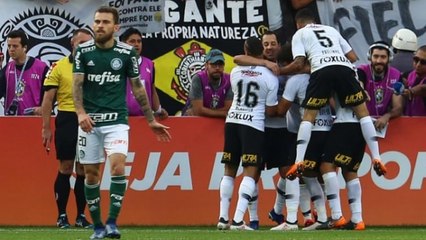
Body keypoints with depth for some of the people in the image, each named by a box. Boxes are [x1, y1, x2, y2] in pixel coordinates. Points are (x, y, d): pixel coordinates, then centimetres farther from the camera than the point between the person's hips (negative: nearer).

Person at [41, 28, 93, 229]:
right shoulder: (59, 67, 0)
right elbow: (48, 98, 1)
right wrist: (46, 128, -3)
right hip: (66, 120, -2)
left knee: (84, 170, 5)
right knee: (65, 168, 1)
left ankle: (81, 215, 12)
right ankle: (61, 215, 9)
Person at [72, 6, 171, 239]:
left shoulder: (127, 52, 0)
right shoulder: (83, 51, 0)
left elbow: (137, 87, 8)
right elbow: (77, 84, -5)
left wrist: (151, 120, 9)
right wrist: (81, 112, -23)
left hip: (116, 120, -1)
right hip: (89, 121, 1)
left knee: (118, 167, -19)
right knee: (91, 174, 4)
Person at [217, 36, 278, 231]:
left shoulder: (235, 72, 4)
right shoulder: (270, 77, -6)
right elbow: (270, 111, -3)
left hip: (232, 120, 4)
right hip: (253, 124, -4)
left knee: (230, 170, 13)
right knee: (250, 172, -6)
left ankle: (223, 218, 11)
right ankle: (238, 220, -18)